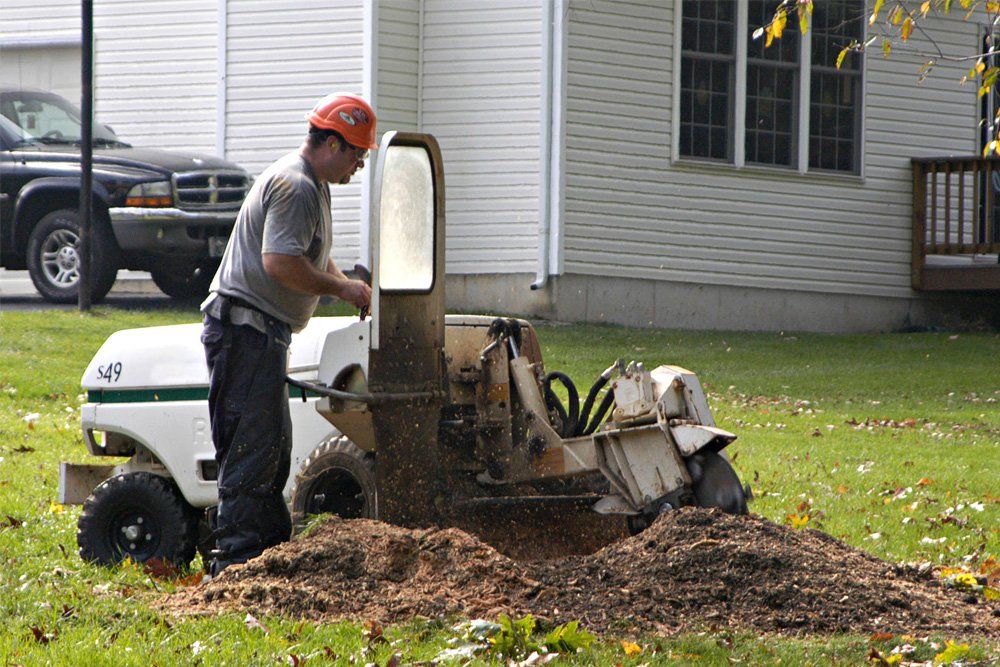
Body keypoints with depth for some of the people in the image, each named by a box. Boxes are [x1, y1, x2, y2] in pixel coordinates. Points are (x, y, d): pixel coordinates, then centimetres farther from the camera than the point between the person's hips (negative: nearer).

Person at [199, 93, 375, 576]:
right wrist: (341, 289, -16)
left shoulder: (311, 187, 19)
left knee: (272, 446, 15)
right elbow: (279, 263, -26)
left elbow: (314, 259, 29)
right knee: (252, 447, -11)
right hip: (245, 330, -11)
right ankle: (235, 558, -11)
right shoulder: (294, 187, -16)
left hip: (262, 332, 11)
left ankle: (272, 547, 22)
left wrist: (349, 287, 12)